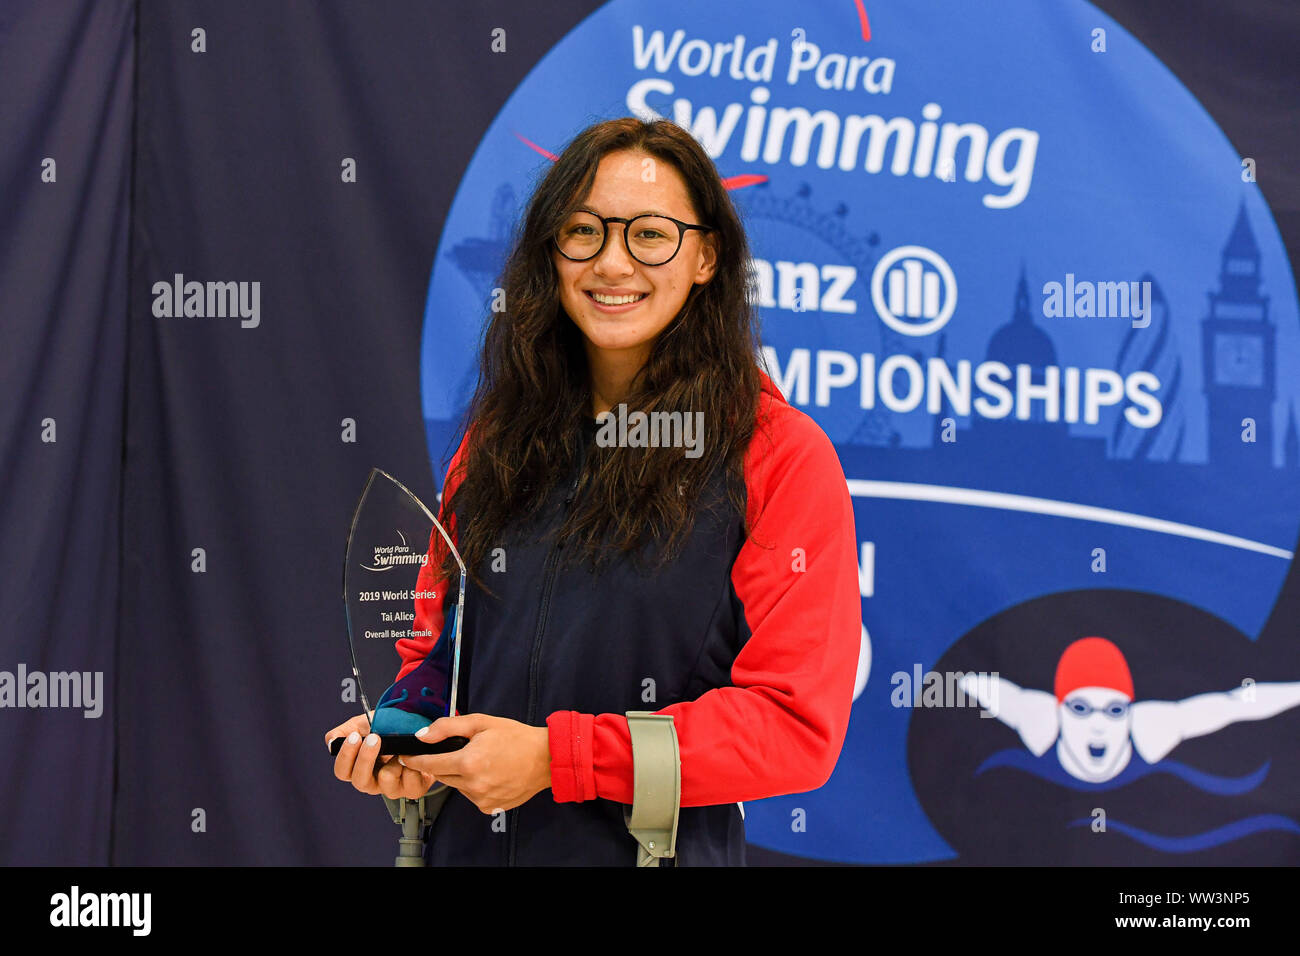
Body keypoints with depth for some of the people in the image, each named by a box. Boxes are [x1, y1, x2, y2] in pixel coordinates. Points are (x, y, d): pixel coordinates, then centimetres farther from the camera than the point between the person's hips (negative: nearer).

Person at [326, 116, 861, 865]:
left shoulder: (780, 458, -11)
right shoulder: (498, 439, 5)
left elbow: (795, 722, -17)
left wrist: (555, 756, -21)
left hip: (666, 849, -4)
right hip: (464, 842, 4)